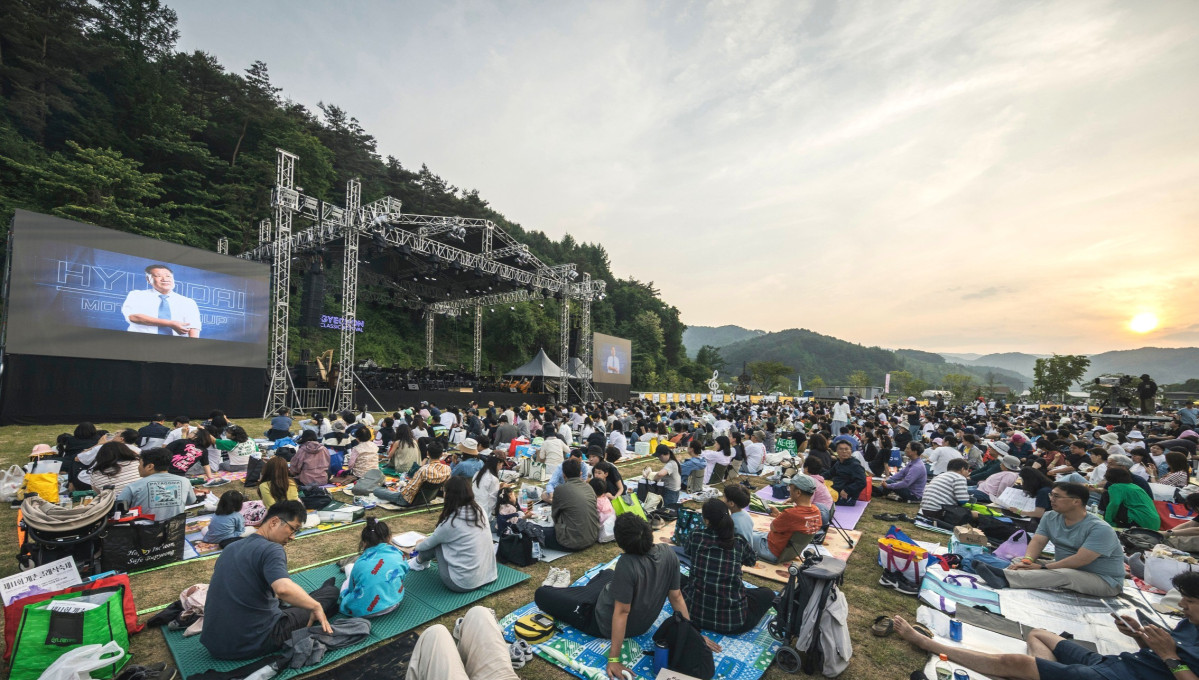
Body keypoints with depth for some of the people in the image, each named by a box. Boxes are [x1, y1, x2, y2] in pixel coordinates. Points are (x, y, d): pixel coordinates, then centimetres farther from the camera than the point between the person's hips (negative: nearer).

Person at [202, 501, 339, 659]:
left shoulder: (230, 549, 8)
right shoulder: (271, 550, -19)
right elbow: (284, 589, -37)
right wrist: (316, 606, -23)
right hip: (255, 644, -8)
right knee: (331, 592, 8)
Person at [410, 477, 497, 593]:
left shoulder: (451, 522, -17)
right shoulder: (479, 511, 0)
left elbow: (429, 543, 4)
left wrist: (418, 546, 26)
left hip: (462, 584, -6)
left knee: (436, 544, 8)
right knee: (439, 539, 14)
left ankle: (419, 562, 35)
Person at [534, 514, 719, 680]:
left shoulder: (627, 564, -39)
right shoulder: (668, 552, -21)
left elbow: (621, 612, -31)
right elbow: (676, 597, -12)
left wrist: (614, 659, -21)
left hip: (606, 623, -6)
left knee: (542, 594, 8)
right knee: (607, 573, 34)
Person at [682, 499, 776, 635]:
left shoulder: (695, 536, -5)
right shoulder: (739, 542, -6)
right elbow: (752, 561, 18)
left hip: (694, 612, 1)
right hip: (732, 620, -1)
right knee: (768, 593, 23)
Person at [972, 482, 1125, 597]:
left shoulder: (1100, 529, -21)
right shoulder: (1050, 517, 0)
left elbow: (1080, 560, -27)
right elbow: (1038, 541, -7)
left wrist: (1042, 568, -28)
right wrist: (1027, 561, -28)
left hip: (1104, 581, -7)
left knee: (1064, 575, -37)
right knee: (1019, 561, -8)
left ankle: (1003, 579, -52)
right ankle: (1005, 578, -44)